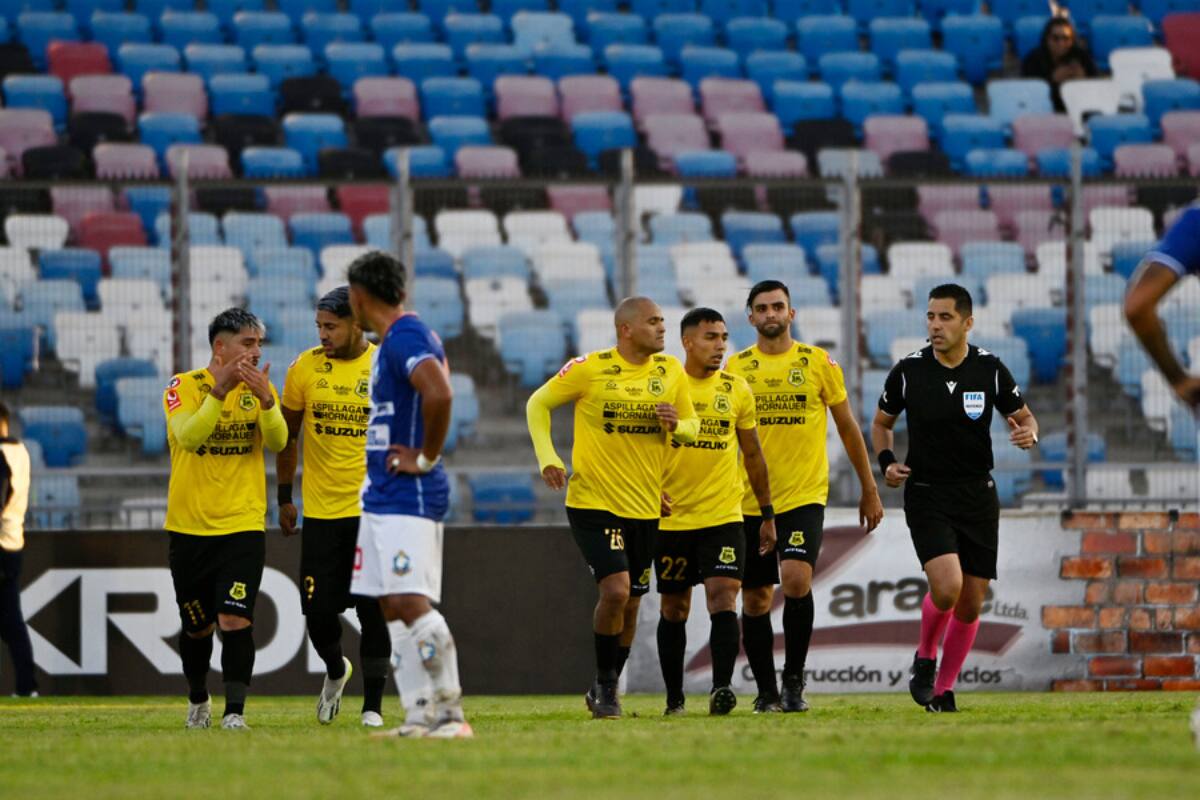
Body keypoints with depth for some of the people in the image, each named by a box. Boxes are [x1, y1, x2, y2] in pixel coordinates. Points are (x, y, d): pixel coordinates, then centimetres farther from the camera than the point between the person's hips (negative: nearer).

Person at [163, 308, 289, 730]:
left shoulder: (258, 388, 4)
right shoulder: (184, 387, -4)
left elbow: (278, 442, -11)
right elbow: (188, 437, -22)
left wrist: (265, 399, -27)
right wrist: (220, 390, -30)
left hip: (243, 525, 0)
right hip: (190, 525, 0)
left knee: (235, 620, -15)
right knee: (197, 627, 12)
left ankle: (234, 712, -14)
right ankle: (198, 700, 35)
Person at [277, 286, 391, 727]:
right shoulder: (304, 368, 0)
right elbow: (287, 435, 12)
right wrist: (285, 498, 11)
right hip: (321, 511, 2)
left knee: (373, 611, -4)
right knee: (319, 610, 0)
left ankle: (373, 704, 6)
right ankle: (335, 670, 31)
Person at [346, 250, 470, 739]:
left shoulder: (405, 339, -16)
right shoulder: (393, 341, 16)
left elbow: (439, 394, -33)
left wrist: (427, 457, -21)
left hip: (408, 496, -11)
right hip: (382, 495, 11)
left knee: (412, 603, -16)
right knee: (393, 608, 9)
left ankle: (451, 712, -16)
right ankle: (419, 716, 9)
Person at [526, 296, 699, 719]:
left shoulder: (670, 371, 3)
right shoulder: (589, 368, -9)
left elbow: (692, 425, 13)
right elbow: (538, 404, 2)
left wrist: (677, 425, -11)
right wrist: (547, 458, -10)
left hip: (645, 508, 5)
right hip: (593, 503, -5)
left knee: (630, 604, 11)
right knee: (615, 590, -19)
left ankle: (606, 690, 28)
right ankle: (604, 684, -1)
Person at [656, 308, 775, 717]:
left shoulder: (737, 390, 5)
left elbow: (753, 455, 13)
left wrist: (767, 514, 13)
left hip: (724, 516, 0)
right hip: (672, 518, 0)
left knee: (723, 599, -16)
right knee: (674, 610, 8)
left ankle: (721, 688, -22)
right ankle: (674, 699, 18)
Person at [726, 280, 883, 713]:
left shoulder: (818, 363, 3)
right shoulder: (736, 368, 5)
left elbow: (848, 428, 10)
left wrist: (869, 490, 10)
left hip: (804, 497, -2)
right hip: (750, 500, 2)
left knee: (796, 580, -22)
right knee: (755, 600, 4)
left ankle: (794, 679, -7)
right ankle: (766, 692, 17)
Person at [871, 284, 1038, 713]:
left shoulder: (990, 369, -3)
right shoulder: (908, 371, -5)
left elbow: (1023, 416, 9)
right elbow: (881, 423, 12)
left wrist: (1028, 433, -14)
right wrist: (887, 462, -6)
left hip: (978, 498, 2)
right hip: (926, 496, -2)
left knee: (971, 603, 4)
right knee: (947, 586, -23)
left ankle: (943, 689, 22)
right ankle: (925, 658, 5)